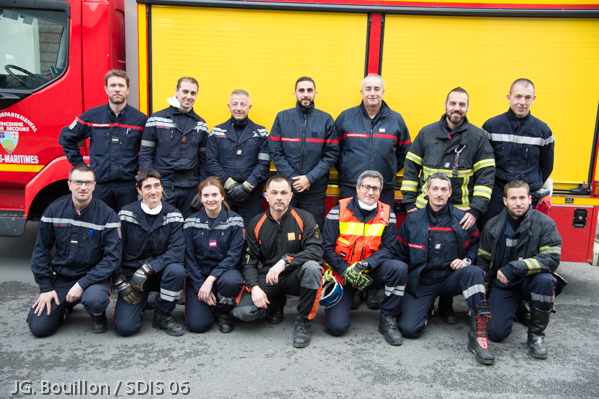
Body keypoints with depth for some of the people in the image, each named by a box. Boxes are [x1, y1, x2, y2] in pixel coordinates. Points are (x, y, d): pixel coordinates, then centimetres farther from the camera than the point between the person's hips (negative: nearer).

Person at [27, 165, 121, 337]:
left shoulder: (106, 214, -11)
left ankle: (98, 315, 3)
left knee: (94, 300, -35)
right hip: (60, 277, 3)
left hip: (93, 277, -3)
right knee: (38, 328, -8)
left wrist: (82, 284, -20)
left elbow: (112, 257, -13)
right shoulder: (54, 211, -1)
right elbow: (41, 250, 6)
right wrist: (45, 288, -1)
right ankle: (67, 306, 24)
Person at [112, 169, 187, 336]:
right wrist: (120, 282, -11)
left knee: (177, 270, -35)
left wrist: (148, 268, -25)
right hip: (132, 273, -1)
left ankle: (163, 315, -8)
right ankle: (141, 303, 17)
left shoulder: (173, 215, -5)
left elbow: (177, 250, -16)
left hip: (161, 272, 1)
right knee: (124, 327, -19)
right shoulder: (126, 214, -4)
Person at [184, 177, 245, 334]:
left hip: (224, 271, 0)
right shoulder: (191, 222, -1)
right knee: (197, 324, -17)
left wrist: (211, 279, -20)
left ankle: (223, 313, -4)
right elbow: (189, 258, -1)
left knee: (230, 281, -37)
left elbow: (234, 255, -10)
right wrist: (200, 287, -11)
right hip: (198, 275, 1)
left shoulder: (235, 221, -5)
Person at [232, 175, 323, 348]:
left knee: (312, 267, -35)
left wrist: (285, 261, -31)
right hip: (266, 279, 2)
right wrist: (254, 287, -17)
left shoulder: (303, 218, -5)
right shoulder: (256, 224, 2)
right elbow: (249, 262, 2)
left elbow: (316, 250, -19)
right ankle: (277, 304, 13)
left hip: (294, 277, -2)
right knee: (243, 311, -22)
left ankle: (304, 321, -13)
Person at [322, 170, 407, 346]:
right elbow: (327, 248, -8)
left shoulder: (387, 214, -2)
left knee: (399, 267, -28)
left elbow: (388, 248, -6)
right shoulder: (338, 211, -8)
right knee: (337, 327, -15)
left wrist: (365, 265, -23)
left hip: (370, 272, 2)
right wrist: (347, 272, -19)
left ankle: (388, 320, -10)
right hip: (341, 273, -2)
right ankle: (343, 303, 22)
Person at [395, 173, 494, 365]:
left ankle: (478, 335, -28)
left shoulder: (462, 218, 0)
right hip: (421, 283, 0)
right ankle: (426, 306, 17)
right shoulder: (412, 220, 0)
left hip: (450, 279, 1)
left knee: (474, 272, -33)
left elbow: (475, 244, 14)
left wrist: (467, 260, -6)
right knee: (409, 329, -18)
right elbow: (400, 253, 7)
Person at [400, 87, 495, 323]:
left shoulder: (478, 137, 3)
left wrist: (476, 209, -12)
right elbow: (411, 169, 7)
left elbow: (486, 176, -2)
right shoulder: (427, 133, 6)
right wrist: (409, 203, 1)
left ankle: (446, 305, 25)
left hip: (460, 213, -1)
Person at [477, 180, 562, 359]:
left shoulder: (544, 223, -11)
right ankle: (516, 306, 21)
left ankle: (536, 334, -13)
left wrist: (514, 268, -29)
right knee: (496, 333, -14)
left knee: (545, 280, -36)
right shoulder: (492, 226, -2)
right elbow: (482, 263, 5)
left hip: (530, 281, -1)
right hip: (501, 284, 1)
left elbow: (552, 259, -21)